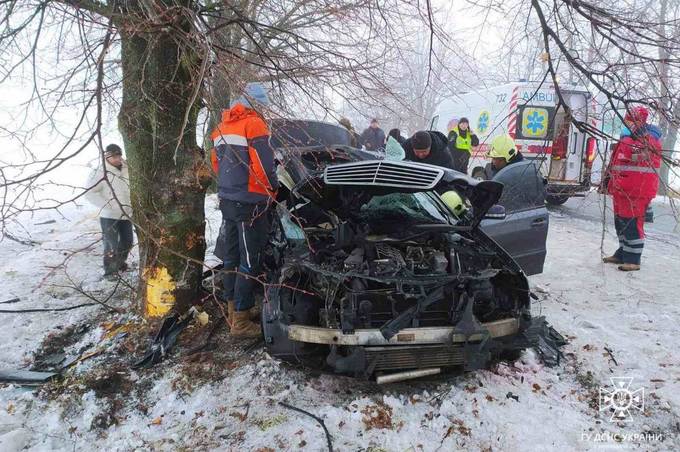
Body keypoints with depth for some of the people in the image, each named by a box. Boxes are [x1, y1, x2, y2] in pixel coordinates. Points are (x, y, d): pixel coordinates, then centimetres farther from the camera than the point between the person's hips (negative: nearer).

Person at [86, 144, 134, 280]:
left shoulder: (127, 168, -1)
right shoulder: (100, 172, -15)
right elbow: (89, 193, -15)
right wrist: (107, 205, -19)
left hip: (126, 213, 6)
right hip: (109, 216, -5)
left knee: (127, 242, 17)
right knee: (111, 244, -3)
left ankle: (120, 263, 38)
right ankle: (110, 271, 12)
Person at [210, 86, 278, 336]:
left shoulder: (221, 127, 15)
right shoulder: (254, 123, -11)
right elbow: (264, 164, -16)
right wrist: (273, 189, -1)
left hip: (227, 199, 9)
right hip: (250, 201, -8)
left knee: (231, 255, 16)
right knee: (249, 261, -3)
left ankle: (233, 308, 28)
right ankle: (241, 321, 2)